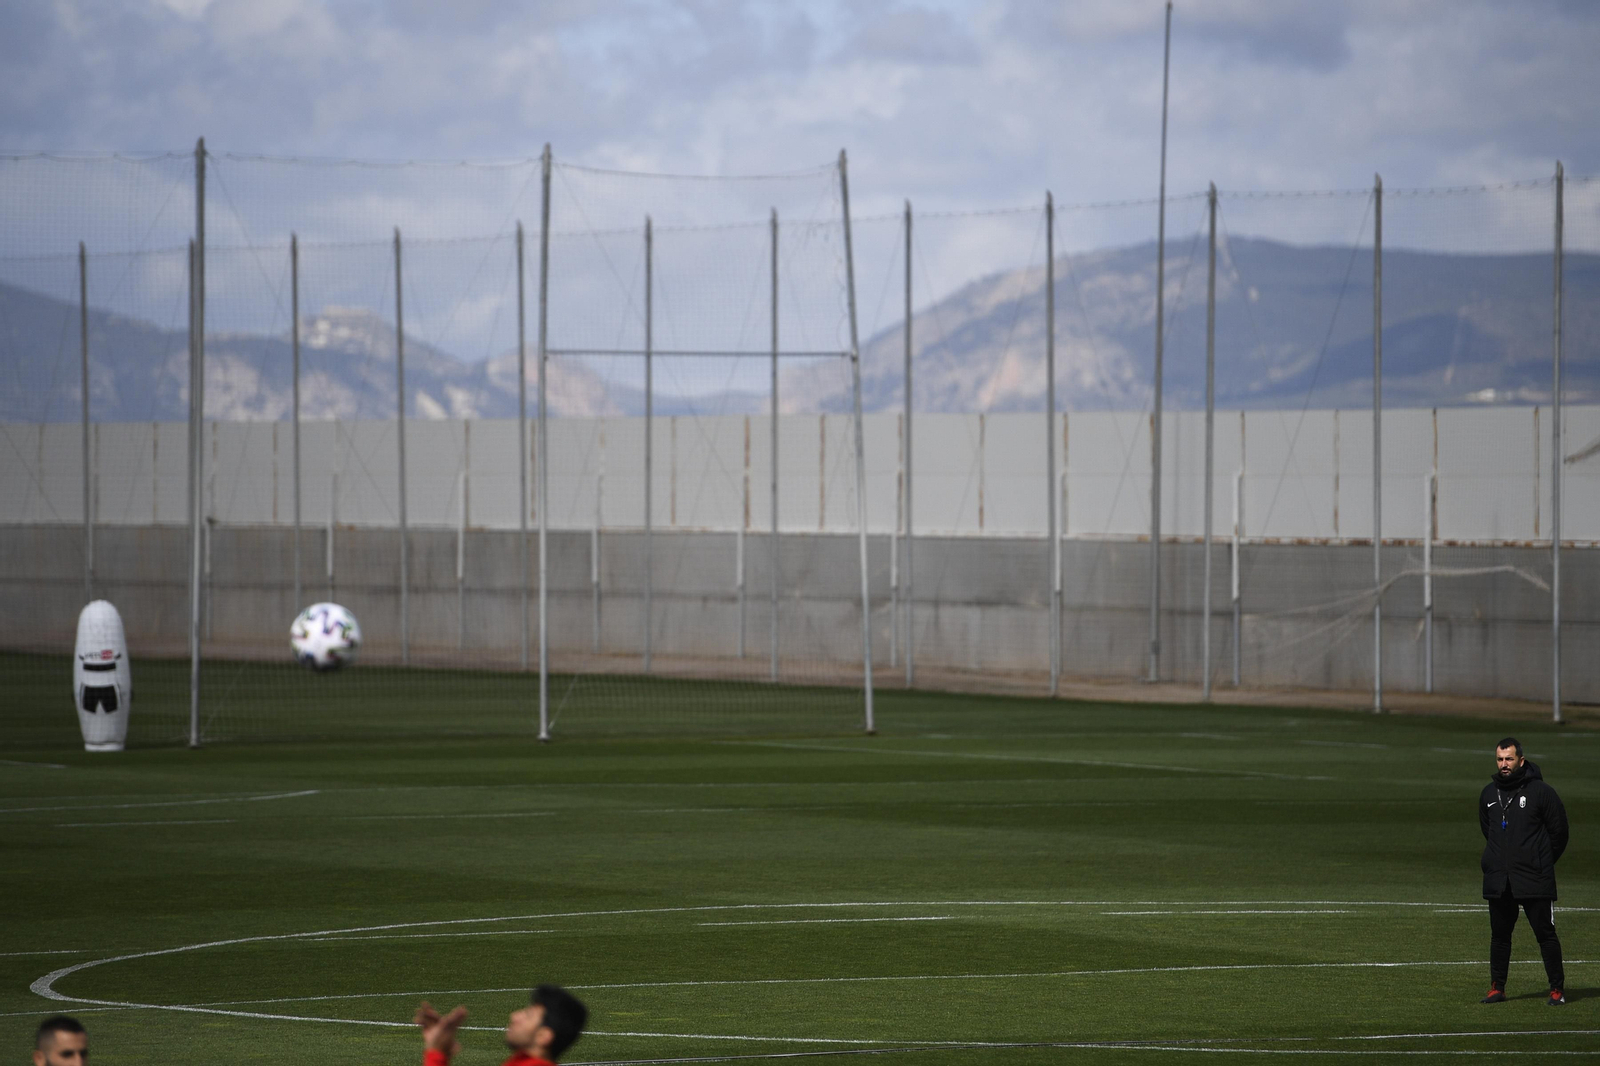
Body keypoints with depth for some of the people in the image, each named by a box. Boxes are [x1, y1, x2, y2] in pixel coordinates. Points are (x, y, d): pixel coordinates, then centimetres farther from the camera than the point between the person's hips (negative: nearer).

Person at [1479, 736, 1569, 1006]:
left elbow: (1558, 831, 0)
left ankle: (1557, 989, 2)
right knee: (1499, 934, 8)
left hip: (1535, 881, -5)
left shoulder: (1540, 792, -7)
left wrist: (1542, 862, 8)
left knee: (1545, 933, -3)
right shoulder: (1488, 794, 8)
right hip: (1498, 881, 5)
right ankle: (1497, 988, 16)